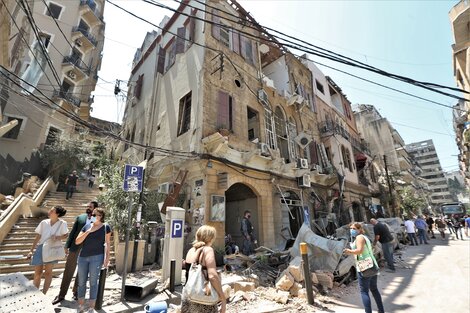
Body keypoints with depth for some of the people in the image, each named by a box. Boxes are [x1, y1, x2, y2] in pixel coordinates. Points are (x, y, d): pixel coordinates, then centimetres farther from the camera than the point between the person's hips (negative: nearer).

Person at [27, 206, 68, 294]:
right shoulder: (44, 222, -3)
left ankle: (43, 294, 15)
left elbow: (65, 235, 1)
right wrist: (31, 250, 4)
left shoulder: (62, 223, -10)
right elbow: (38, 237, 5)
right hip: (40, 248, 2)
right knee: (38, 273, 9)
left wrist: (58, 237, -18)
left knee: (48, 272, 1)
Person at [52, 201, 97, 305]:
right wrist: (67, 246, 0)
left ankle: (76, 292, 30)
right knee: (68, 271, 7)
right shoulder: (79, 217, 3)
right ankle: (61, 294, 22)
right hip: (75, 247, 1)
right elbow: (72, 232, 5)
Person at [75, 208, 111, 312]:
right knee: (81, 282, 12)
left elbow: (107, 244, -1)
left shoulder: (106, 227, -2)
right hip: (83, 257, 4)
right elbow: (77, 241, 1)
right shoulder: (87, 226, 7)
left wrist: (107, 258, -6)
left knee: (93, 282, 2)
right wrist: (88, 231, -11)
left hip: (97, 257, -4)